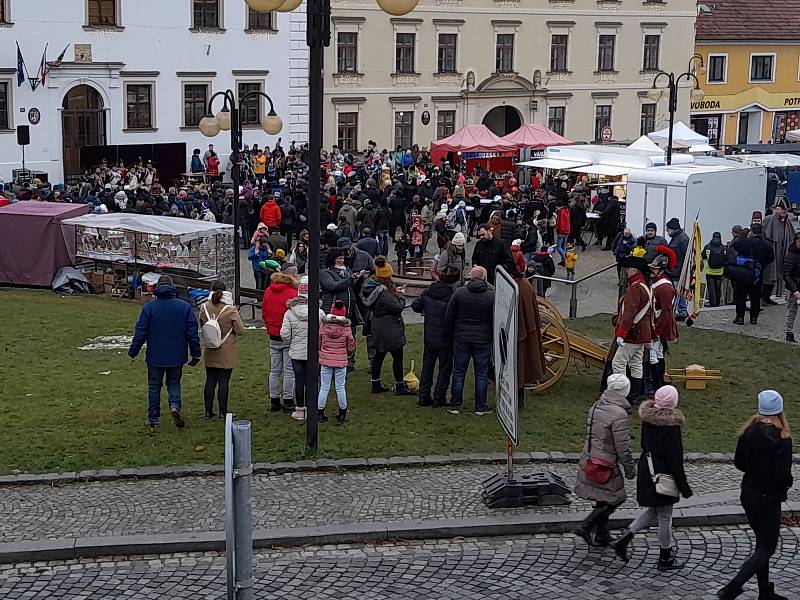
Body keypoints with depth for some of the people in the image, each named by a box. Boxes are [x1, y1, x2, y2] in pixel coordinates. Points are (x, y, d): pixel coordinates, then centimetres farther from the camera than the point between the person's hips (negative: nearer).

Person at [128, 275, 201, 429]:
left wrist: (133, 352, 5)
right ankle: (175, 405, -10)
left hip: (155, 356, -1)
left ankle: (153, 419, 13)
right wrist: (195, 354, 6)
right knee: (174, 383, 17)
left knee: (154, 386, 11)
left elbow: (141, 332, -5)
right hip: (177, 356, 1)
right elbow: (193, 333, -1)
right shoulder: (185, 307, -2)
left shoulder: (149, 307, -7)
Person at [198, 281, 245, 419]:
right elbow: (240, 331, -11)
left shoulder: (204, 308, -5)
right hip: (226, 352, -3)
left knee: (210, 381, 11)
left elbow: (202, 326, 9)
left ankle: (208, 411, 14)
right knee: (224, 382, 3)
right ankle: (222, 411, 8)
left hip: (210, 352, 3)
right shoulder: (230, 310, -15)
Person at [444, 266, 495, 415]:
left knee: (458, 372, 10)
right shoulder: (492, 296, -7)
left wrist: (451, 335, 11)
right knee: (482, 374, 7)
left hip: (461, 340, 1)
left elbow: (449, 316, 0)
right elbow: (496, 320, -3)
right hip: (483, 341, -1)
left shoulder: (459, 293, -3)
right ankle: (481, 407, 12)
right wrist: (494, 338, 10)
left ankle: (455, 405, 14)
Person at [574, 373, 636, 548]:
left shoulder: (595, 407, 4)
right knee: (613, 499, 6)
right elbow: (623, 447, -19)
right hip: (606, 467, -8)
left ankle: (602, 536, 26)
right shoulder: (619, 415, -22)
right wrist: (630, 469, -7)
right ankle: (586, 527, -1)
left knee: (602, 500, 18)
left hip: (588, 460, 8)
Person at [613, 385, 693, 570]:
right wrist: (683, 485, -13)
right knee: (665, 515, 8)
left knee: (654, 510, 23)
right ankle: (665, 558, 21)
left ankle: (625, 538, 16)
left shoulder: (648, 418, 0)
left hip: (647, 469, 8)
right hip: (663, 474, -8)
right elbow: (675, 458, -20)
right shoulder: (671, 425, -23)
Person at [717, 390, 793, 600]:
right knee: (767, 549, 4)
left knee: (762, 543, 20)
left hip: (748, 493, 7)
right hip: (768, 497, -6)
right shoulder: (781, 438, -20)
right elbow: (783, 475, -21)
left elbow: (739, 462, 4)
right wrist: (788, 484, 0)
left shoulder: (748, 431, -2)